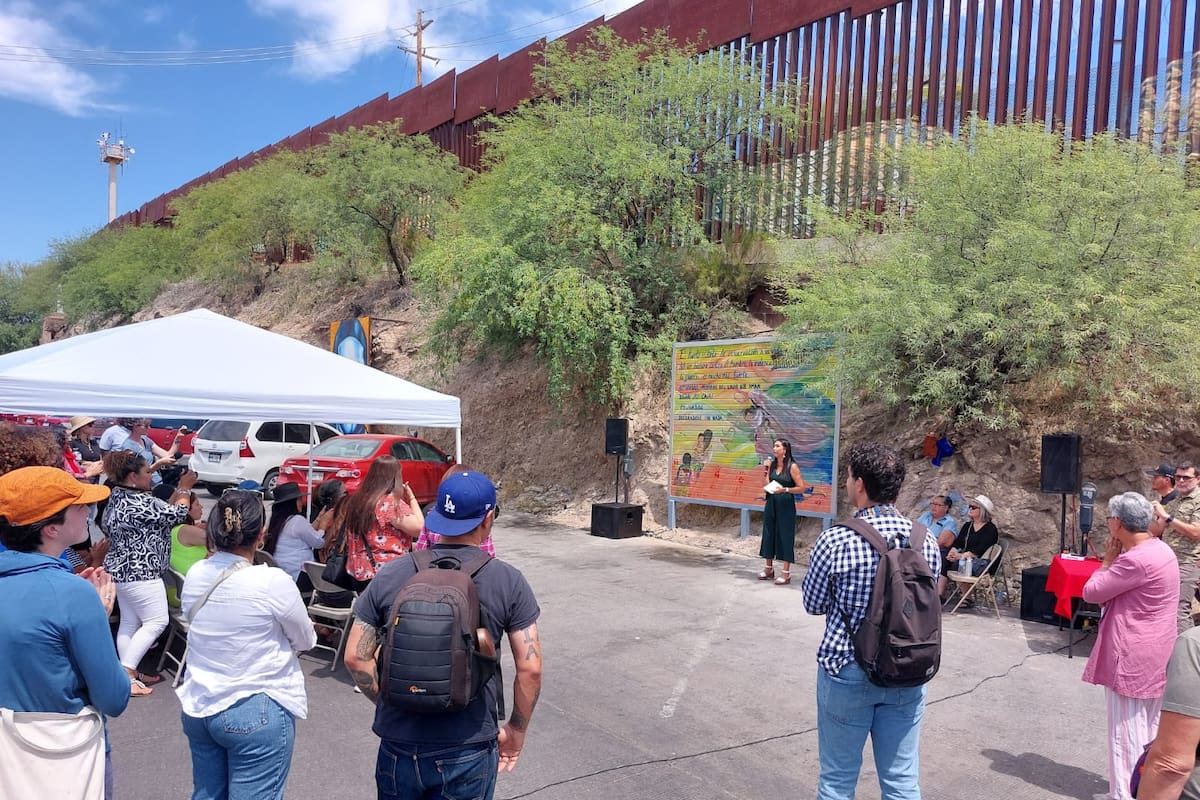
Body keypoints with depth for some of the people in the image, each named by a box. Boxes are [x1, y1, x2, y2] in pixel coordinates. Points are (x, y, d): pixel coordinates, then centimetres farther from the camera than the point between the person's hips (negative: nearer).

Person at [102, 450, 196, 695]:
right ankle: (126, 673, -4)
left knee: (129, 622, 14)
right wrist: (185, 489, 0)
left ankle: (130, 673, 20)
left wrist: (178, 490, 16)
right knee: (157, 621, -4)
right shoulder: (138, 502, -21)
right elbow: (176, 515, -12)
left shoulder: (118, 498, 10)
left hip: (122, 570, 11)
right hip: (138, 572, -11)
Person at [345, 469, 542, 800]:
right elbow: (530, 669, -10)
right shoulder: (508, 581, -10)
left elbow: (355, 657, -1)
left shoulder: (389, 575, -4)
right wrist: (517, 730, 4)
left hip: (398, 746, 2)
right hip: (468, 751, -2)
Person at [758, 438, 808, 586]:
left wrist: (785, 490, -21)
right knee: (768, 534, 11)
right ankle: (769, 569, 25)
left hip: (786, 506, -6)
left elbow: (802, 488, -10)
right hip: (771, 504, 6)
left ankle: (786, 573, 7)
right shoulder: (771, 464, 5)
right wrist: (765, 470, -6)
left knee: (785, 536, -1)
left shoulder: (792, 466, -10)